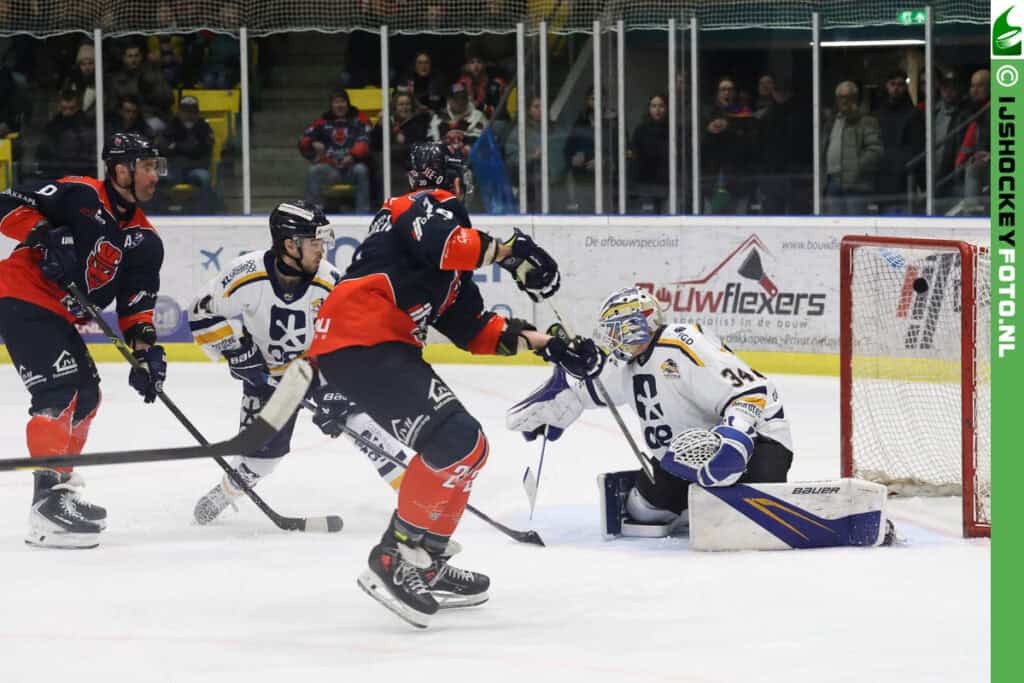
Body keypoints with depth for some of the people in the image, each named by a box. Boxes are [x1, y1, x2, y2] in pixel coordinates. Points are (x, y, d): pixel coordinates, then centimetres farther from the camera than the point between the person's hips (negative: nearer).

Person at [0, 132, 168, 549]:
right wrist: (45, 236, -27)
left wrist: (145, 348, -3)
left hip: (60, 316, 9)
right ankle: (49, 500, -25)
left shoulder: (142, 237, 11)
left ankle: (60, 486, 27)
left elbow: (136, 302, 11)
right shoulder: (81, 196, -11)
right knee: (60, 391, -20)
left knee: (86, 395, 15)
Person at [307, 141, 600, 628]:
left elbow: (474, 329, 26)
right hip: (360, 345, -10)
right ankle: (394, 563, -16)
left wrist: (544, 344, 21)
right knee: (457, 442, -19)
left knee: (461, 446, 17)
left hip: (382, 349, 10)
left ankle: (427, 564, 23)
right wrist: (507, 251, -18)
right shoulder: (429, 205, 1)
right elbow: (439, 243, -23)